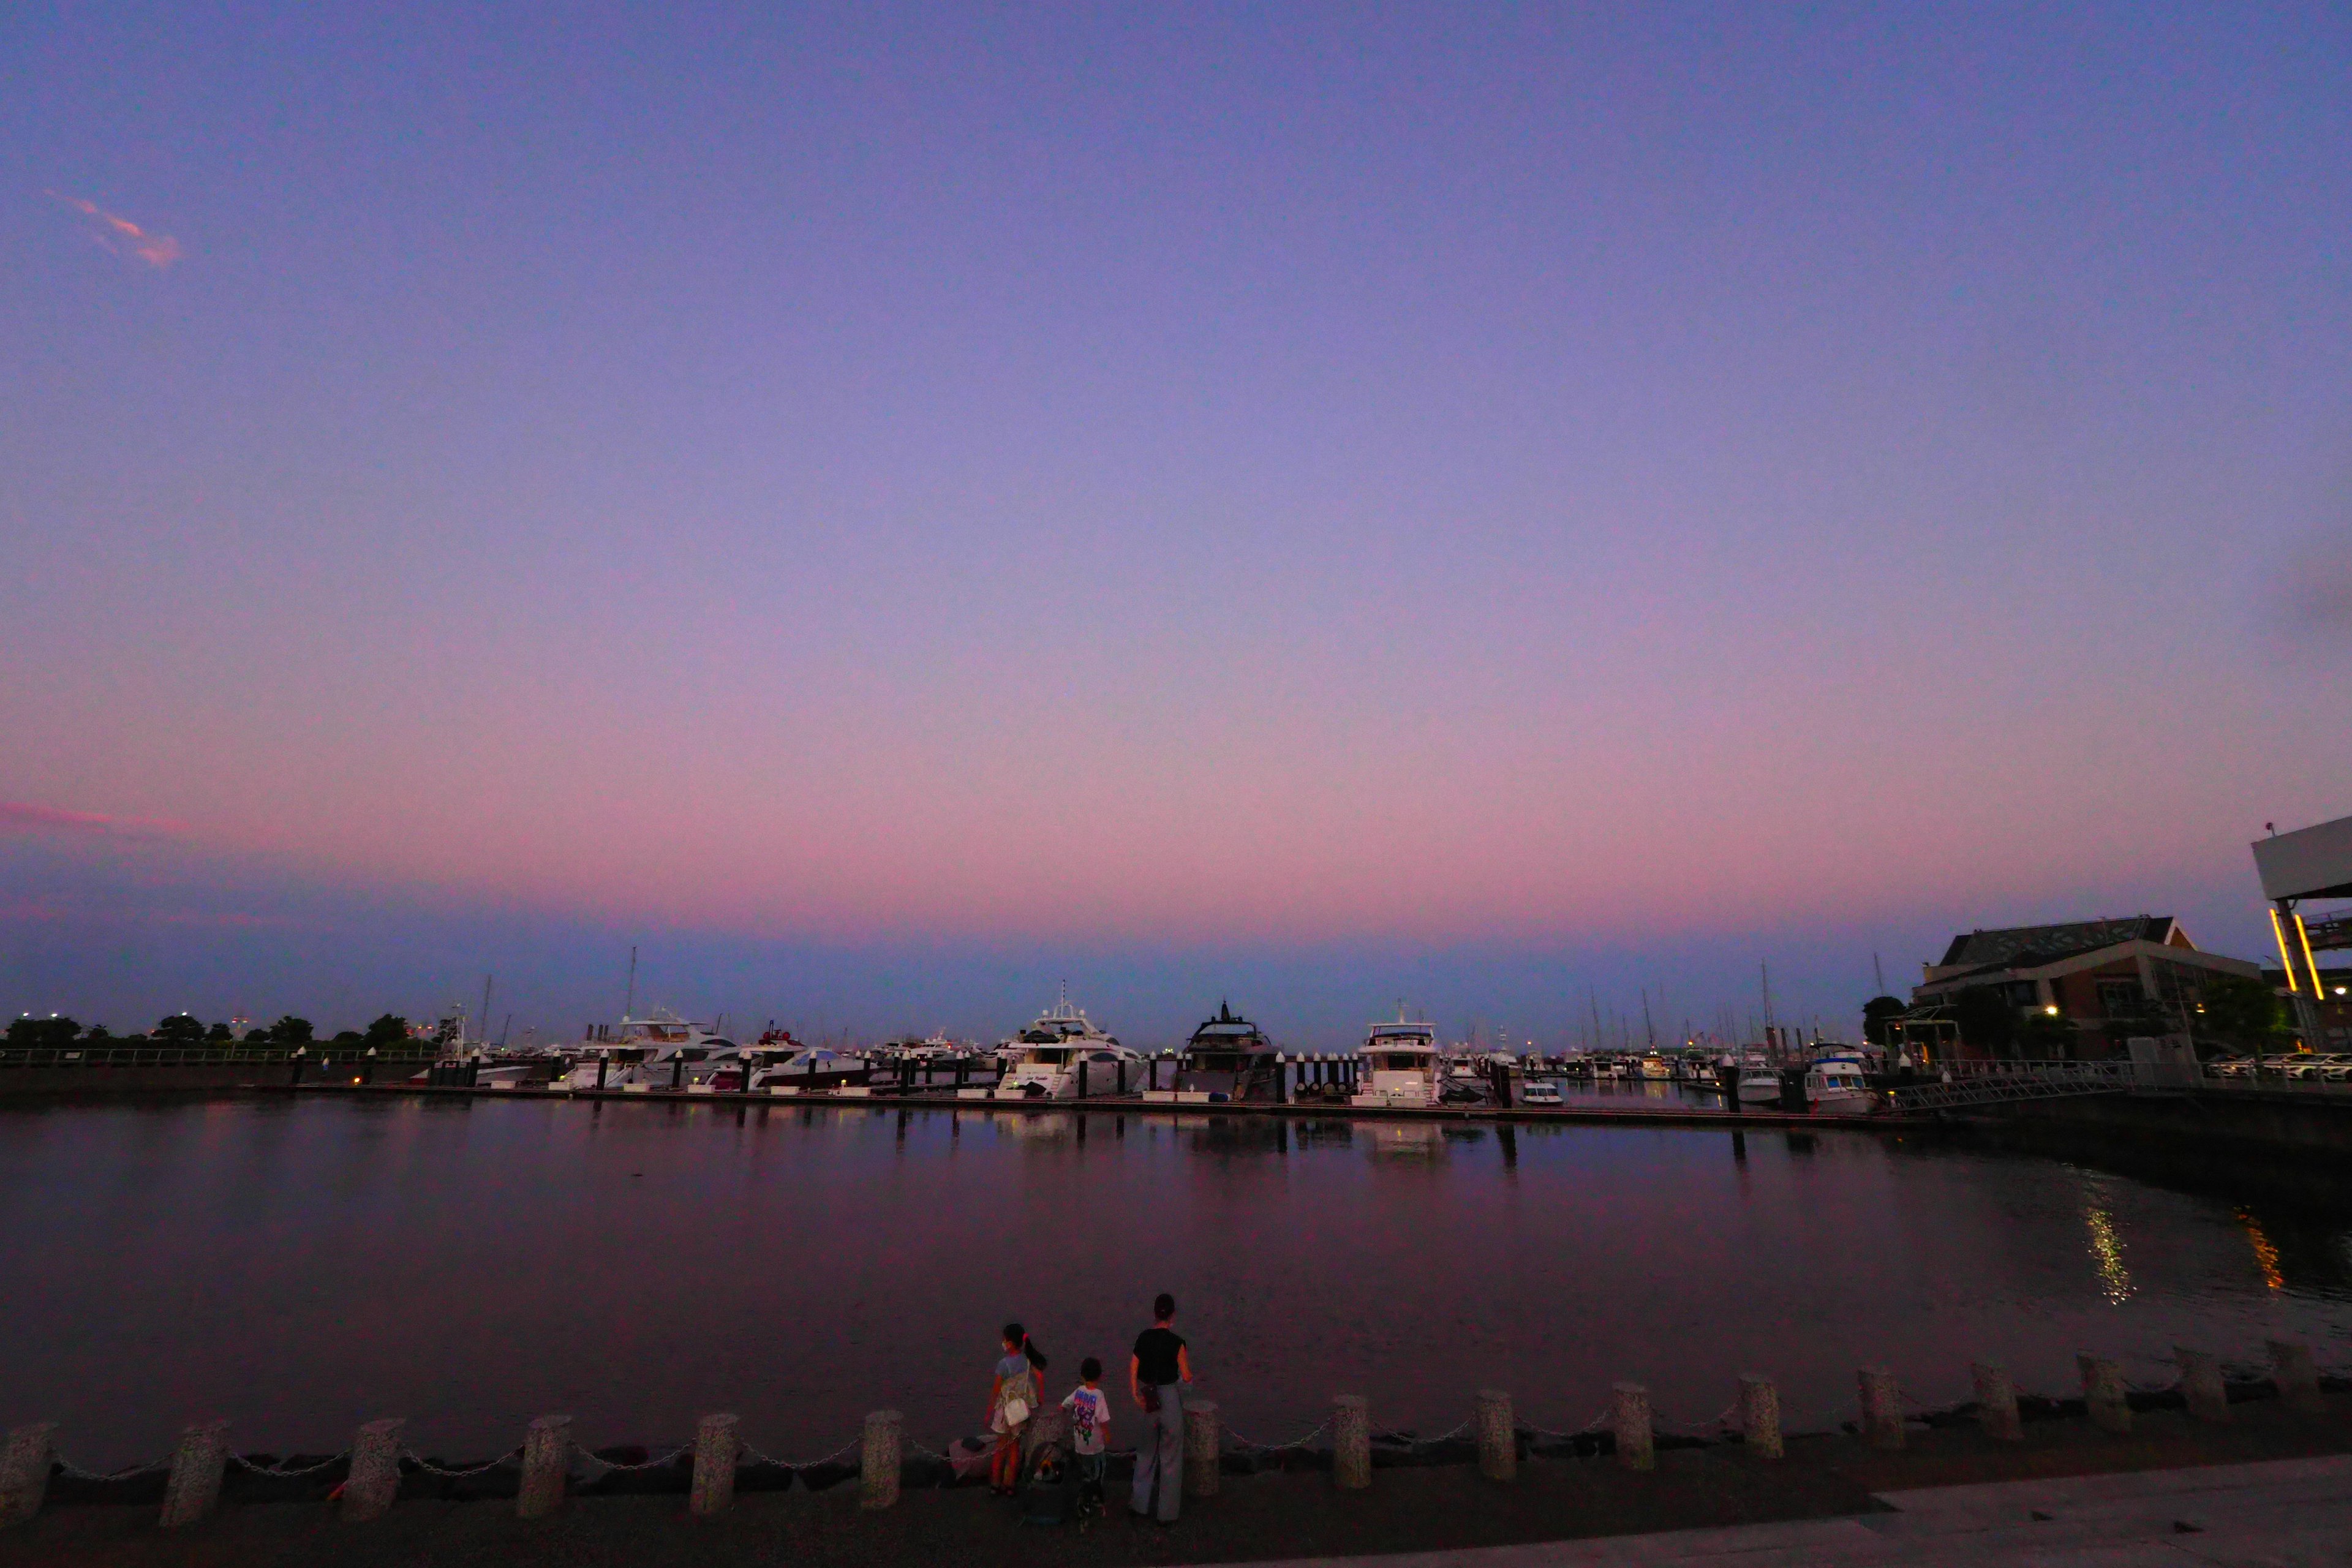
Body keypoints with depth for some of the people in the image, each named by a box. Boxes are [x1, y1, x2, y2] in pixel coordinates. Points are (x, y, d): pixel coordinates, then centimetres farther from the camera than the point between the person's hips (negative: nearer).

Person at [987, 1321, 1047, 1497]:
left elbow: (995, 1391, -16)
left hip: (1006, 1410, -4)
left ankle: (995, 1484, 27)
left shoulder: (1004, 1364, -23)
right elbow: (1040, 1376, -17)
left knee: (1001, 1447, 17)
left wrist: (989, 1413, -3)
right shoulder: (1028, 1360, -10)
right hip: (1022, 1409, 4)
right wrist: (1041, 1399, -3)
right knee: (1015, 1447, 18)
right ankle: (1009, 1485, 27)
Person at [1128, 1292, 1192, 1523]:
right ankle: (1167, 1512, 21)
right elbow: (1187, 1376, -10)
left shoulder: (1143, 1338, -7)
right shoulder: (1176, 1342, -18)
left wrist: (1136, 1395, 3)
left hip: (1148, 1398, 4)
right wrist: (1189, 1377, 11)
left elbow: (1133, 1370, -4)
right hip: (1170, 1397, -4)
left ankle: (1141, 1505, 31)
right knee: (1170, 1456, 12)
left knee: (1146, 1452, 21)